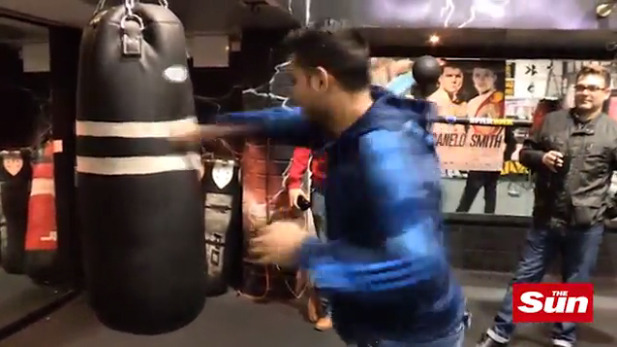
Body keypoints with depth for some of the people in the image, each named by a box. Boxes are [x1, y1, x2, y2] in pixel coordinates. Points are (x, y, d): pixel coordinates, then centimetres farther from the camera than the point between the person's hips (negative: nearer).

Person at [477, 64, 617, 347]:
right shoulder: (552, 121, 4)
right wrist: (541, 157, -10)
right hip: (546, 218, 1)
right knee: (524, 277, 10)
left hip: (586, 224, -1)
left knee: (575, 286, 14)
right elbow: (525, 152, 10)